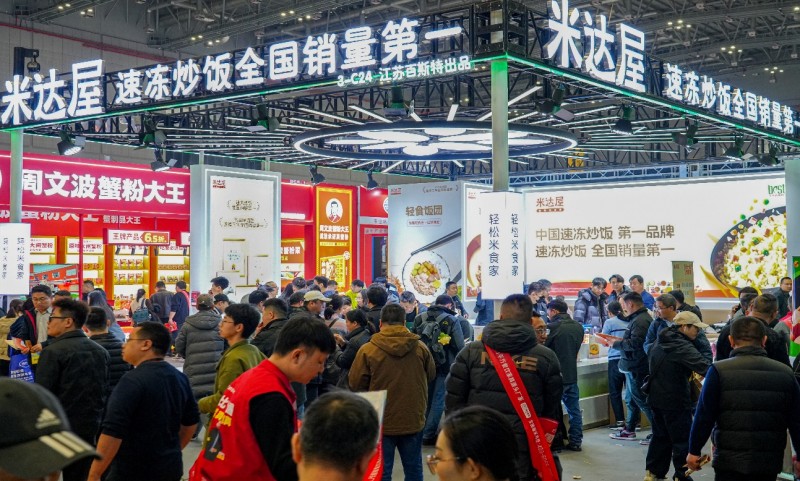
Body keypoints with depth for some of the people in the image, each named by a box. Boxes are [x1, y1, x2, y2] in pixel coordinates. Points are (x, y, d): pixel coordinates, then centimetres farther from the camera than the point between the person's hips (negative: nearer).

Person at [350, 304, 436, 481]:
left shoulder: (367, 350, -13)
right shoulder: (420, 348, -6)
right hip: (413, 420, 2)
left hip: (381, 422, -2)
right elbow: (431, 376, 9)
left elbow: (355, 384, -5)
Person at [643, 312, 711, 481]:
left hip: (656, 397, 9)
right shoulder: (682, 347, -19)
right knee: (682, 440, 1)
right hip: (676, 401, -9)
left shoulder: (659, 344, 10)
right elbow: (704, 365, -32)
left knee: (660, 436, 18)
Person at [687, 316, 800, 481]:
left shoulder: (718, 371, -8)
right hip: (770, 462, 3)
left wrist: (694, 450, 4)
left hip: (730, 462, -3)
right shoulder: (786, 373, 2)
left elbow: (704, 416, -7)